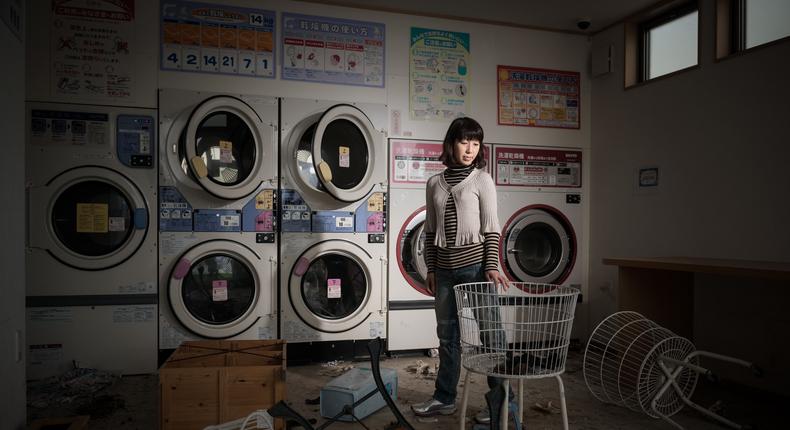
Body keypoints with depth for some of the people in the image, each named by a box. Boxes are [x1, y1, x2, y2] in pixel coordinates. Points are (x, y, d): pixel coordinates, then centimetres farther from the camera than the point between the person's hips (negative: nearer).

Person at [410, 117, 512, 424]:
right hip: (445, 268, 4)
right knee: (447, 336, 14)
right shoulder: (434, 183, 8)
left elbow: (491, 228, -6)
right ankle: (444, 398, 27)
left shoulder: (482, 179, -2)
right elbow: (431, 231, 12)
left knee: (490, 333, 2)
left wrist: (492, 266, -13)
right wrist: (430, 268, 10)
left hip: (475, 265, -4)